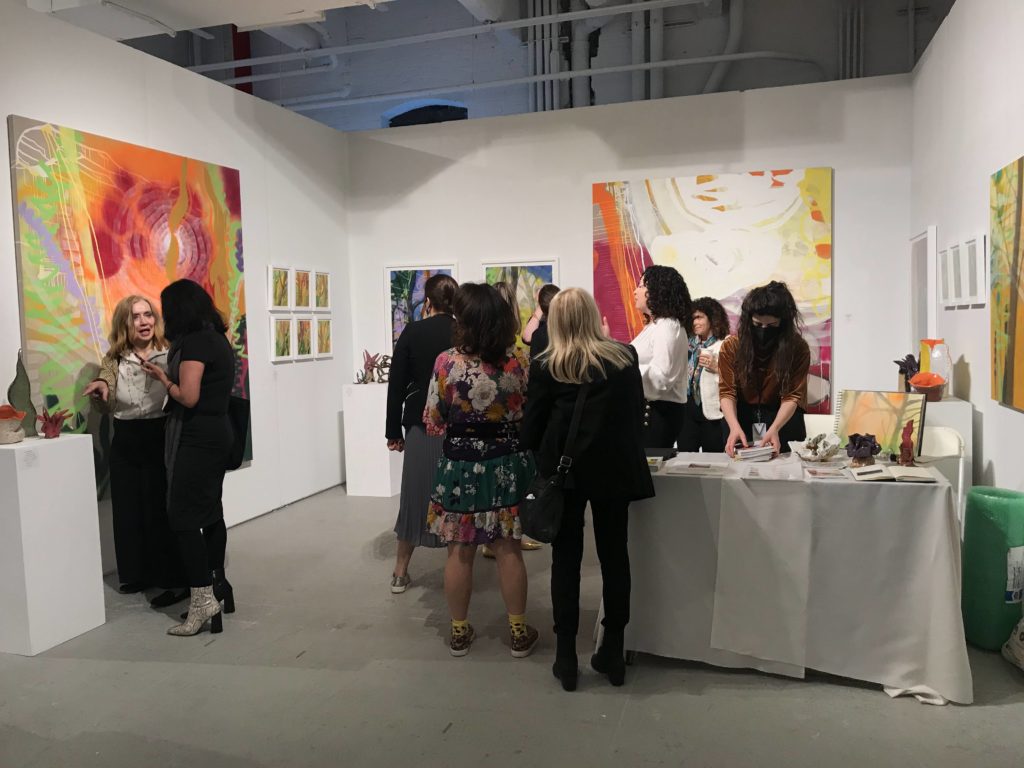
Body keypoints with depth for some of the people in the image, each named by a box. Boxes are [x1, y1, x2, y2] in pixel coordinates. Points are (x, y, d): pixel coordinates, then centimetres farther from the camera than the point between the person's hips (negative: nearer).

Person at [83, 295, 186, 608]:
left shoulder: (170, 355, -6)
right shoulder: (114, 359, 6)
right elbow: (106, 406, 2)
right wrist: (101, 389, -17)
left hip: (160, 439, -5)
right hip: (124, 442, 5)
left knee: (162, 510, -1)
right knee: (129, 510, 13)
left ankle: (175, 580, 7)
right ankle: (139, 573, 29)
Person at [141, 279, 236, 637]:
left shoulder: (193, 343, -15)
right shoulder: (217, 338, 13)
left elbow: (188, 397, -19)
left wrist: (162, 377, -3)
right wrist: (169, 375, 13)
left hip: (197, 437, -10)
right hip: (217, 432, 10)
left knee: (184, 516, -7)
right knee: (210, 511, 15)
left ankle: (203, 598, -8)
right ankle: (217, 584, 24)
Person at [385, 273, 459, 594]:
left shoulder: (412, 333, -3)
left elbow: (396, 385, -2)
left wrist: (394, 430, 5)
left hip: (421, 426, 1)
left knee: (417, 495, 10)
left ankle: (400, 574, 18)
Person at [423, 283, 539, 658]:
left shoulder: (447, 362, -12)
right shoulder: (515, 364, -7)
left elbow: (433, 423, -6)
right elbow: (526, 416, 2)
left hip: (460, 466, -1)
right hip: (505, 465, 2)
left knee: (460, 551, 11)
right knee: (508, 549, 11)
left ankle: (459, 632, 24)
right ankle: (519, 632, 21)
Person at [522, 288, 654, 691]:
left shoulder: (545, 366, -7)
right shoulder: (626, 356, -1)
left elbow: (531, 429, -4)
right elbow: (637, 413, 7)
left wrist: (544, 459, 14)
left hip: (564, 470, -2)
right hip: (614, 468, 2)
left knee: (566, 560, 8)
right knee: (614, 556, 13)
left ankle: (566, 658, 15)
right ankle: (613, 654, 22)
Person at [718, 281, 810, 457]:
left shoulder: (798, 348, -13)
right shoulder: (731, 346, -11)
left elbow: (792, 396, -16)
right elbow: (727, 392, -15)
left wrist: (774, 429, -33)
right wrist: (734, 427, -33)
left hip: (784, 418, 0)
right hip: (741, 416, 1)